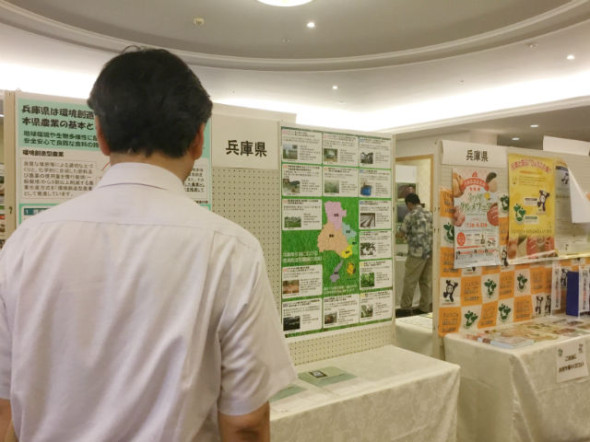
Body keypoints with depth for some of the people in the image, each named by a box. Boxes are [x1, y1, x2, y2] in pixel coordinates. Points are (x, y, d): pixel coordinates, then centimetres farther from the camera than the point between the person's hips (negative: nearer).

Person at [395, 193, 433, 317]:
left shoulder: (411, 215, -6)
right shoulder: (429, 214, 13)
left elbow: (401, 234, -2)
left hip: (418, 252, -7)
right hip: (431, 251, 7)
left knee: (410, 280, 0)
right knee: (426, 280, 10)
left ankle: (405, 308, 5)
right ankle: (425, 308, 15)